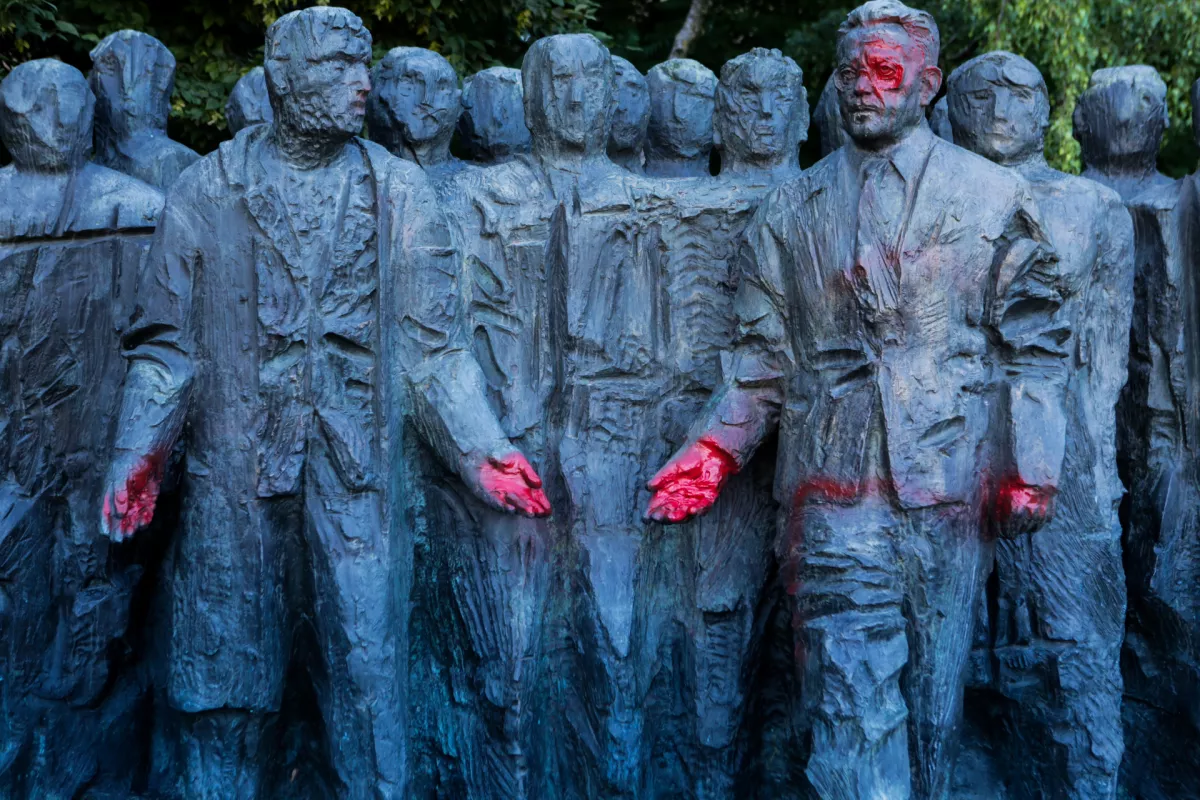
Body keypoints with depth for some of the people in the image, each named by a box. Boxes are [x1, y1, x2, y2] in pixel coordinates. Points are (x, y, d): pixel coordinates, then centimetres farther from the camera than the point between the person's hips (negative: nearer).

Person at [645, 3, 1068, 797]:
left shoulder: (995, 199, 6)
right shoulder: (790, 210, 10)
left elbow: (1036, 344, 5)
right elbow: (767, 355, 9)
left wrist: (1031, 468, -4)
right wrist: (715, 449, -3)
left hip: (952, 486, 0)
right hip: (836, 490, 0)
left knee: (934, 688, 11)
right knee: (853, 694, -5)